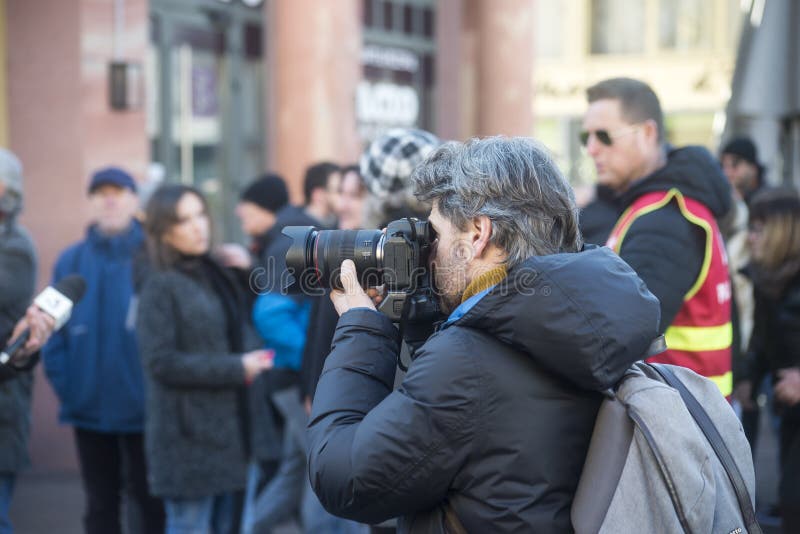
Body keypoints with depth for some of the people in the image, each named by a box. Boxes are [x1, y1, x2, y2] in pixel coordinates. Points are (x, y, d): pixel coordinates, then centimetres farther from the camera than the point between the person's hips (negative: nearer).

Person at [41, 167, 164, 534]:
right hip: (88, 411, 3)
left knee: (150, 504, 7)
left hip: (144, 411, -3)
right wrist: (66, 389, -6)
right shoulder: (71, 262, 3)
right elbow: (54, 334, 3)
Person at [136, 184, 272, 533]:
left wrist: (257, 360, -2)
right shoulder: (160, 287, -8)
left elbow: (239, 336, 21)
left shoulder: (215, 278, 15)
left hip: (224, 429, 8)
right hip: (188, 435, -8)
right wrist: (238, 368, -16)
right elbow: (161, 362, -15)